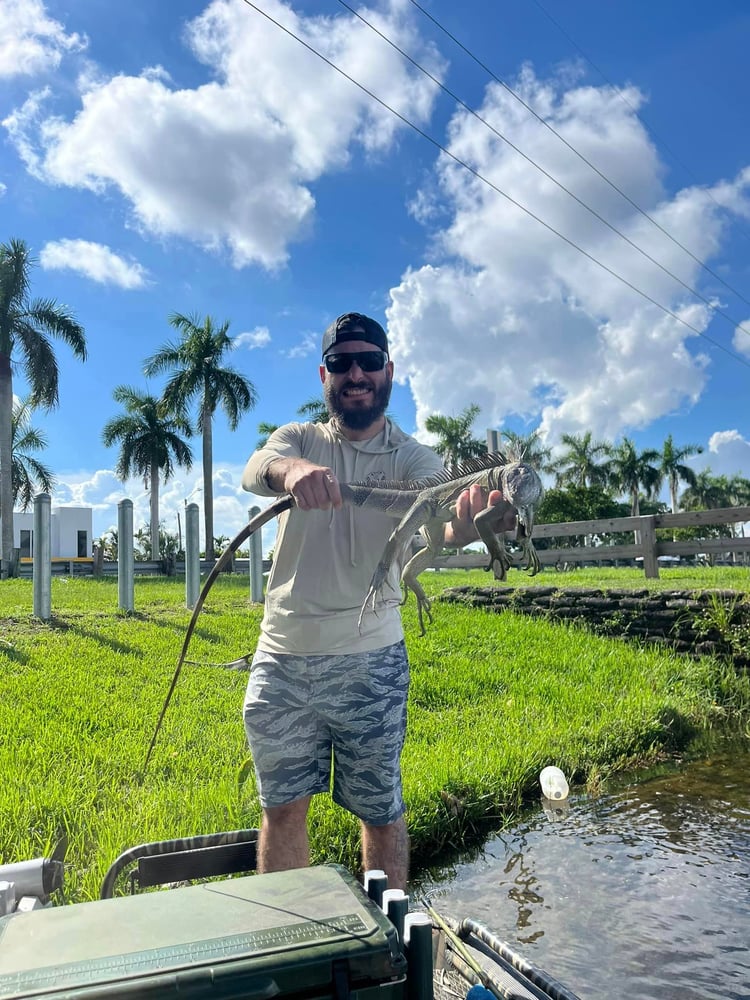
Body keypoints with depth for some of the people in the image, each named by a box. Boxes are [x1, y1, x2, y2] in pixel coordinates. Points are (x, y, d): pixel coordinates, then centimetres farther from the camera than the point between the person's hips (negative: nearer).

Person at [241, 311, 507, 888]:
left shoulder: (411, 458, -3)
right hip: (281, 659, 3)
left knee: (381, 812, 10)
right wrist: (292, 470, -43)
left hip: (369, 663, -2)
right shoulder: (298, 440, 4)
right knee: (282, 810, 14)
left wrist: (465, 523, -48)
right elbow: (255, 470, -19)